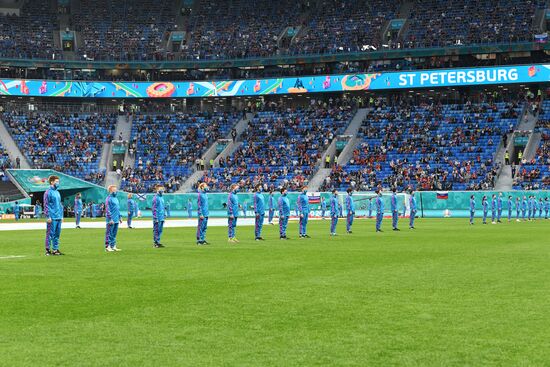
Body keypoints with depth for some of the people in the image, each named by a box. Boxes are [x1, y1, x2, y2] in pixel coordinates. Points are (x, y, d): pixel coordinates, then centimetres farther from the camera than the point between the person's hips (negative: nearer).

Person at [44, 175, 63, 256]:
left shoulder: (57, 192, 17)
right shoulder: (48, 192, -8)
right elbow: (46, 205, -12)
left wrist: (61, 215, 17)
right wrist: (48, 216, -17)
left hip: (59, 217, 8)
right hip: (52, 217, -8)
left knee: (57, 234, 10)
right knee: (50, 234, -4)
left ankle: (55, 249, 16)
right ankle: (48, 249, 1)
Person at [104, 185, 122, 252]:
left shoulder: (116, 198, 17)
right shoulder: (109, 198, -10)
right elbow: (107, 209, -15)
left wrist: (120, 217, 19)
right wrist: (110, 219, -20)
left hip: (116, 220, 9)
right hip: (111, 220, -9)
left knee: (114, 234, 12)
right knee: (109, 233, -5)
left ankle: (113, 246, 18)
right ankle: (107, 247, -2)